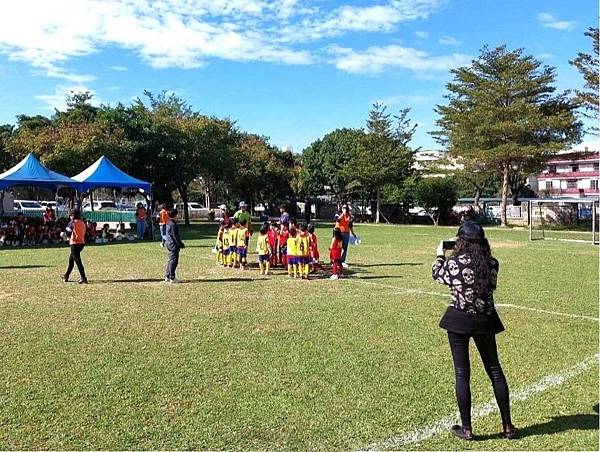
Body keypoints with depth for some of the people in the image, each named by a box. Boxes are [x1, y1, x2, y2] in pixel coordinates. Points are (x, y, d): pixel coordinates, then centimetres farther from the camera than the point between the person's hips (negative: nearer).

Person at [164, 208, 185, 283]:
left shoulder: (168, 223, 12)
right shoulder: (173, 225, -19)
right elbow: (175, 237, -19)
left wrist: (180, 244, 22)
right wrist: (181, 244, -12)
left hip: (169, 244, 10)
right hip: (174, 245, -10)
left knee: (170, 261, 16)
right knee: (173, 261, -5)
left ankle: (167, 277, 22)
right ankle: (172, 278, -1)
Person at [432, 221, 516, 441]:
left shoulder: (455, 263, -15)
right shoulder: (492, 264, -6)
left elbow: (437, 274, 4)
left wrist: (440, 255, 22)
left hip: (459, 321, -3)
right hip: (485, 321, 3)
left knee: (462, 373, 8)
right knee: (495, 371, 17)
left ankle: (466, 429, 15)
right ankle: (508, 426, 25)